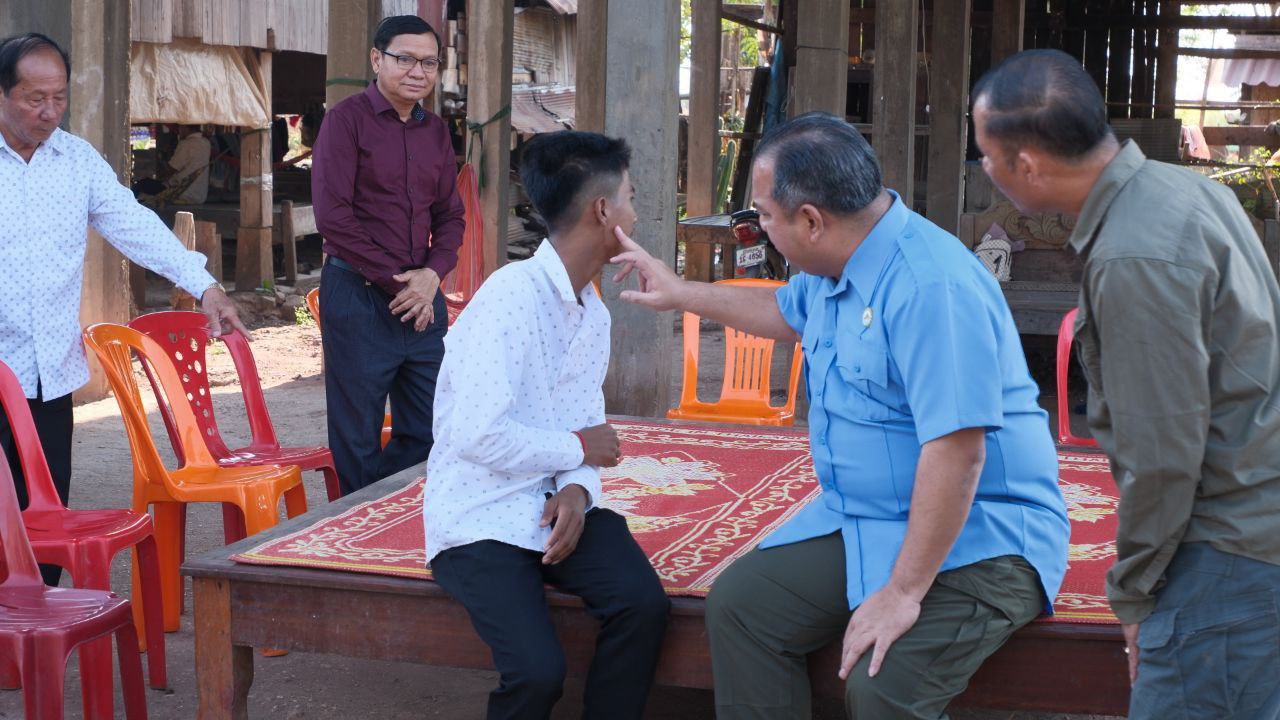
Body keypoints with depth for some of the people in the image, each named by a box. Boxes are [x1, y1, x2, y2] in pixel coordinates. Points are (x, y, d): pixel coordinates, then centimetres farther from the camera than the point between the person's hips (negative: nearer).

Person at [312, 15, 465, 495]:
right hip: (359, 294, -6)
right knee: (358, 443, 2)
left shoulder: (435, 131, 13)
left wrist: (432, 274, -5)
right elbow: (332, 214, -13)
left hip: (423, 299, 6)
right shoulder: (348, 119, -6)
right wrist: (396, 280, -12)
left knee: (427, 433, 9)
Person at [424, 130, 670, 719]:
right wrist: (579, 450, -11)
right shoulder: (512, 296, -18)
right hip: (482, 520, -7)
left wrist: (577, 487, -8)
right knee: (538, 671, -25)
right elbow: (480, 436, -25)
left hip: (555, 506, 7)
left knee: (643, 603, -20)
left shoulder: (593, 311, 11)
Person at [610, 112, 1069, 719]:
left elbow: (956, 451, -31)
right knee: (738, 604, -1)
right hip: (861, 520, 10)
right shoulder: (836, 267, 5)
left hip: (974, 537, -9)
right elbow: (788, 313, 32)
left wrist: (904, 592, -28)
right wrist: (680, 293, 34)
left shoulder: (929, 287, -27)